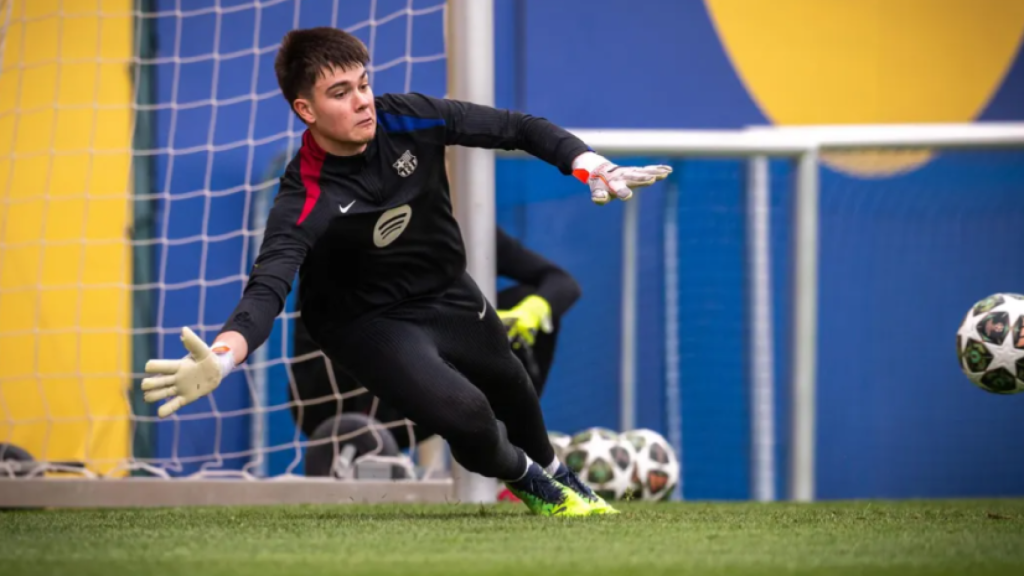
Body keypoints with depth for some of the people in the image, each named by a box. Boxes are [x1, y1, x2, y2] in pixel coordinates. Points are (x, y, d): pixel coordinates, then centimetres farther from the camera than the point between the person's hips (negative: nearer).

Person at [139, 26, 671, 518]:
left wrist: (590, 166, -28)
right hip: (369, 323, -5)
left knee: (509, 389, 26)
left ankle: (555, 475, 61)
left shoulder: (406, 119, -23)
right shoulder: (305, 200, -35)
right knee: (466, 416, -23)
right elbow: (268, 286, -48)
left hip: (447, 293, 5)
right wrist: (222, 355, -68)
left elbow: (515, 129, -13)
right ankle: (526, 479, 14)